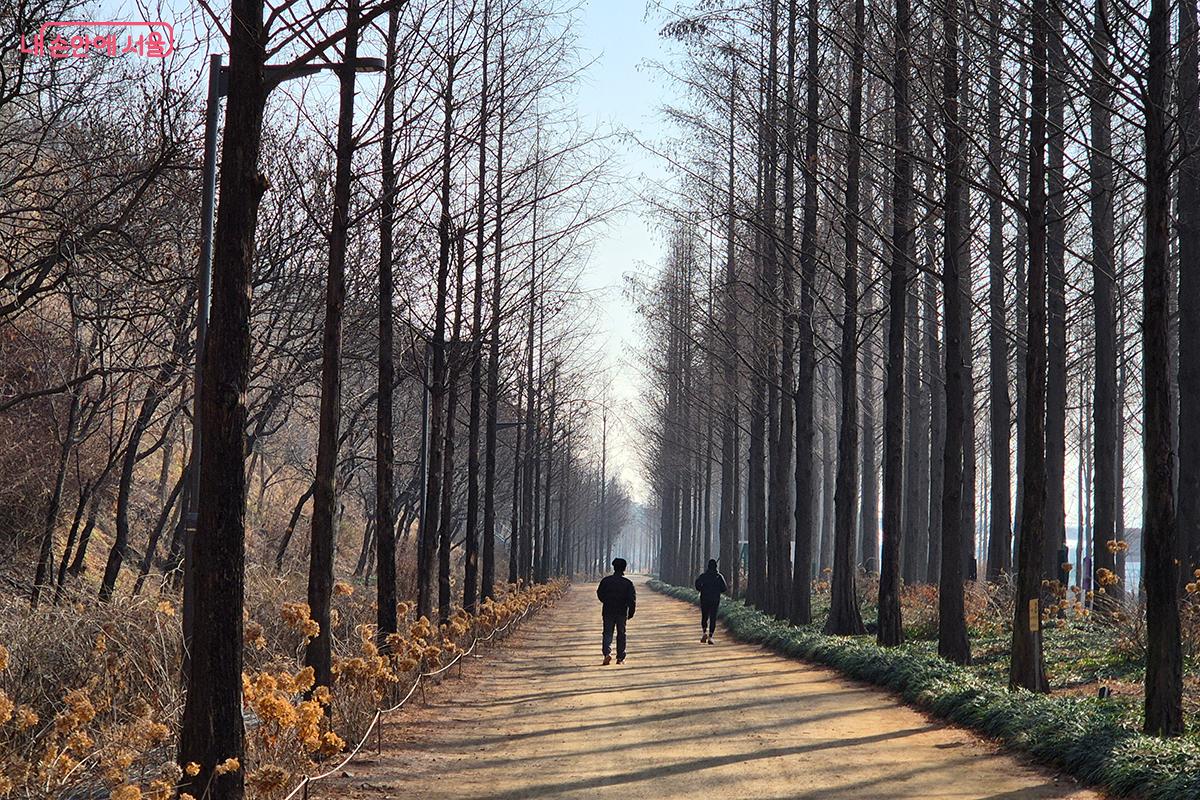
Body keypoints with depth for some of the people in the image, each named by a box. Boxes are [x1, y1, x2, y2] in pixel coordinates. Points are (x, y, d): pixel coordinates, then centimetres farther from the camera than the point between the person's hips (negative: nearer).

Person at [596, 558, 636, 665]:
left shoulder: (605, 580, -2)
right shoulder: (628, 583, -5)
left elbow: (600, 594, 7)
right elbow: (632, 599, -9)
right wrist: (631, 612, 0)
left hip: (608, 611, 0)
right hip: (622, 612, 0)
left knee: (608, 633, 5)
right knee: (621, 634, 11)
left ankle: (607, 653, -18)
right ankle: (620, 658, 12)